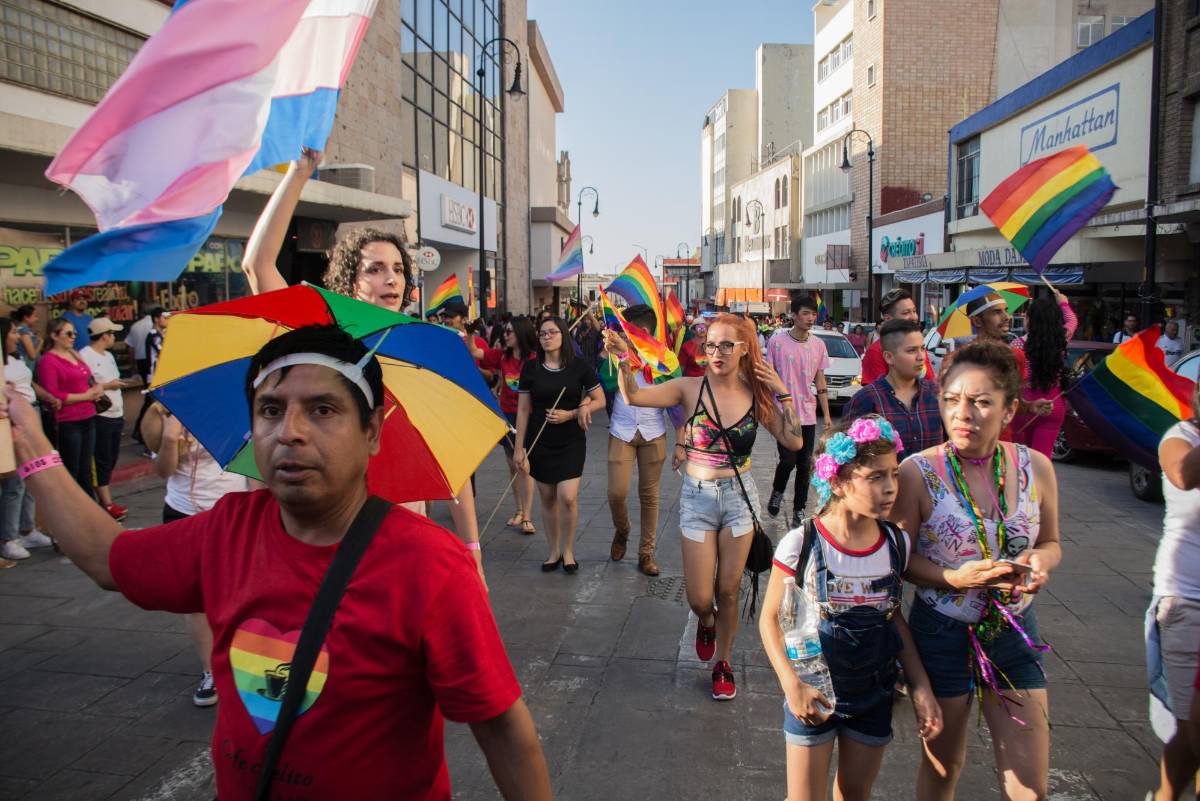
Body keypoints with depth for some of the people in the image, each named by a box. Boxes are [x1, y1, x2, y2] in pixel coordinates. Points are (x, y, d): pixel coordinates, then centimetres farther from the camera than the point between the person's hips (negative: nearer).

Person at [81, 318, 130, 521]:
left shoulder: (108, 356, 17)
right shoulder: (85, 355, -12)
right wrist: (107, 385, -16)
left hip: (115, 415, 9)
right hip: (100, 416, -9)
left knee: (110, 461, 12)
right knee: (102, 462, -3)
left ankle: (105, 499, 19)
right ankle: (107, 504, 1)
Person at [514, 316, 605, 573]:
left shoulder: (579, 366, -3)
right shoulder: (531, 368, 0)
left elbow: (600, 400, 2)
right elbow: (523, 409, 3)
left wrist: (570, 414, -12)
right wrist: (519, 447, 0)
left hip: (571, 441, -2)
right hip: (540, 441, 2)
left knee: (568, 497, -11)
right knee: (547, 497, 7)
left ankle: (568, 551, 9)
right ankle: (554, 551, 24)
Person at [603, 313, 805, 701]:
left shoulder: (756, 393, -3)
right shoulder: (691, 388, -10)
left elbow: (794, 441, -6)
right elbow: (635, 395, -22)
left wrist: (783, 394, -11)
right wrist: (623, 359, -38)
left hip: (739, 496, 1)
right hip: (698, 497, -1)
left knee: (728, 592, 9)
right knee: (699, 599, 2)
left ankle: (722, 663, 33)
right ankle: (706, 622, 40)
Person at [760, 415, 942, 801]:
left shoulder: (896, 543, -6)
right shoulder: (801, 544, -20)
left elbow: (893, 615, 6)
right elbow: (771, 618, -12)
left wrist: (921, 686, 2)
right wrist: (792, 684, -23)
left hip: (874, 693, 4)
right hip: (814, 693, -4)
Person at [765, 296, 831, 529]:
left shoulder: (818, 345, 6)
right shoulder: (777, 342, -5)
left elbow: (820, 382, 12)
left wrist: (826, 414, 9)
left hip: (808, 415, 4)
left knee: (805, 465, 5)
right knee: (788, 461, -9)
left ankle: (799, 511, 17)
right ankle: (777, 492, 22)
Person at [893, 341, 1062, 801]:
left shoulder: (1035, 468, -7)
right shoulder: (918, 473, -16)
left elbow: (1051, 543, 8)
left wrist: (1039, 560, -15)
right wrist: (955, 578, -26)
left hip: (1014, 631, 3)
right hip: (941, 633, -2)